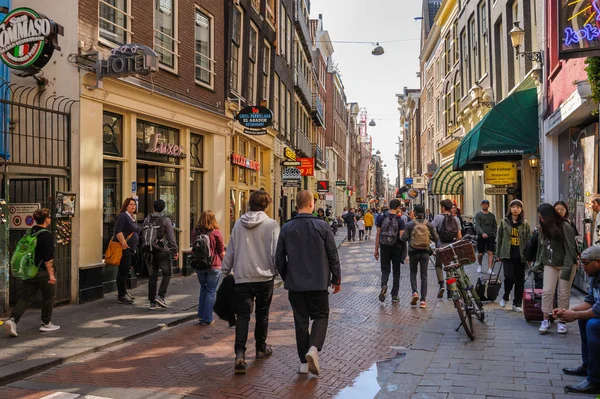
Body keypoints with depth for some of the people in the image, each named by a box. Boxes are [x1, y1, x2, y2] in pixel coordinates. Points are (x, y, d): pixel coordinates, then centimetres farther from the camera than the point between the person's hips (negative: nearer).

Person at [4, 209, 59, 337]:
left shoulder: (29, 233, 9)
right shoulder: (46, 235, -15)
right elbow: (48, 258, -20)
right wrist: (51, 274, -18)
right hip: (43, 272, -7)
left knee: (26, 298, 8)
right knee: (48, 298, 11)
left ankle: (12, 320, -10)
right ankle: (46, 323, 20)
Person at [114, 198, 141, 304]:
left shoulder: (132, 218, 19)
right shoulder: (122, 216, -9)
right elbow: (118, 231, -19)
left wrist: (135, 247, 22)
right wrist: (124, 244, -25)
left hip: (131, 249, 9)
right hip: (124, 249, -9)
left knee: (126, 271, 15)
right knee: (123, 271, -7)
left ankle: (124, 292, 24)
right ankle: (121, 296, -2)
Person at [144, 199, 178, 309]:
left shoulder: (147, 219, 6)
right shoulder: (165, 220, -6)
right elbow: (171, 237, -8)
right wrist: (175, 251, -1)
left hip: (149, 252, 4)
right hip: (162, 251, -4)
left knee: (152, 276, 8)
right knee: (167, 274, 9)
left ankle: (152, 302, 9)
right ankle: (160, 296, -6)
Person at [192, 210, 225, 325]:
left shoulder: (195, 232, 0)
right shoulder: (216, 233, -11)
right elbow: (221, 252, -4)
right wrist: (222, 260, 14)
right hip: (213, 266, -4)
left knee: (203, 289, 21)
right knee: (211, 292, 5)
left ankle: (201, 315, 21)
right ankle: (207, 319, 7)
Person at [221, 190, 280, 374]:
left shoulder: (238, 224, 4)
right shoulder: (271, 224, -7)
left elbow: (230, 251, 8)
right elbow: (276, 253, -8)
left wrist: (225, 271, 16)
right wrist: (277, 271, 6)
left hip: (242, 277, 2)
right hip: (264, 277, -2)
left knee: (243, 315, 1)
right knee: (262, 314, 15)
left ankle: (240, 353, -13)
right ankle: (261, 348, 29)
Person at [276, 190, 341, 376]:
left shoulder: (286, 229, 0)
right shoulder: (322, 226, -7)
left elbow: (279, 258, 5)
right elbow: (333, 255, -3)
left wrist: (286, 277, 19)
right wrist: (336, 279, 8)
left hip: (295, 284, 2)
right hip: (318, 283, -2)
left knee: (301, 321, 11)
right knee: (321, 316, 12)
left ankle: (304, 362, 14)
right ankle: (313, 348, -12)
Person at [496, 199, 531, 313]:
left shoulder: (525, 224, 6)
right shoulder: (504, 222, 5)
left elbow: (529, 240, 6)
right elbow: (499, 238, 8)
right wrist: (498, 254, 6)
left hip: (520, 256, 2)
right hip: (507, 255, -1)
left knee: (520, 280, 6)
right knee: (509, 277, -15)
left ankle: (517, 304, 19)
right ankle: (505, 296, 13)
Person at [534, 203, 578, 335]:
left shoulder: (565, 227, -13)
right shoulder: (544, 228, 6)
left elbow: (570, 249, -15)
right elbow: (541, 247, 12)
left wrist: (567, 268, -19)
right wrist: (538, 264, 9)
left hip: (565, 265, -4)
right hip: (550, 265, 5)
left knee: (564, 294, 1)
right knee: (547, 291, -5)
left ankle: (562, 322, 12)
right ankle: (546, 320, 2)